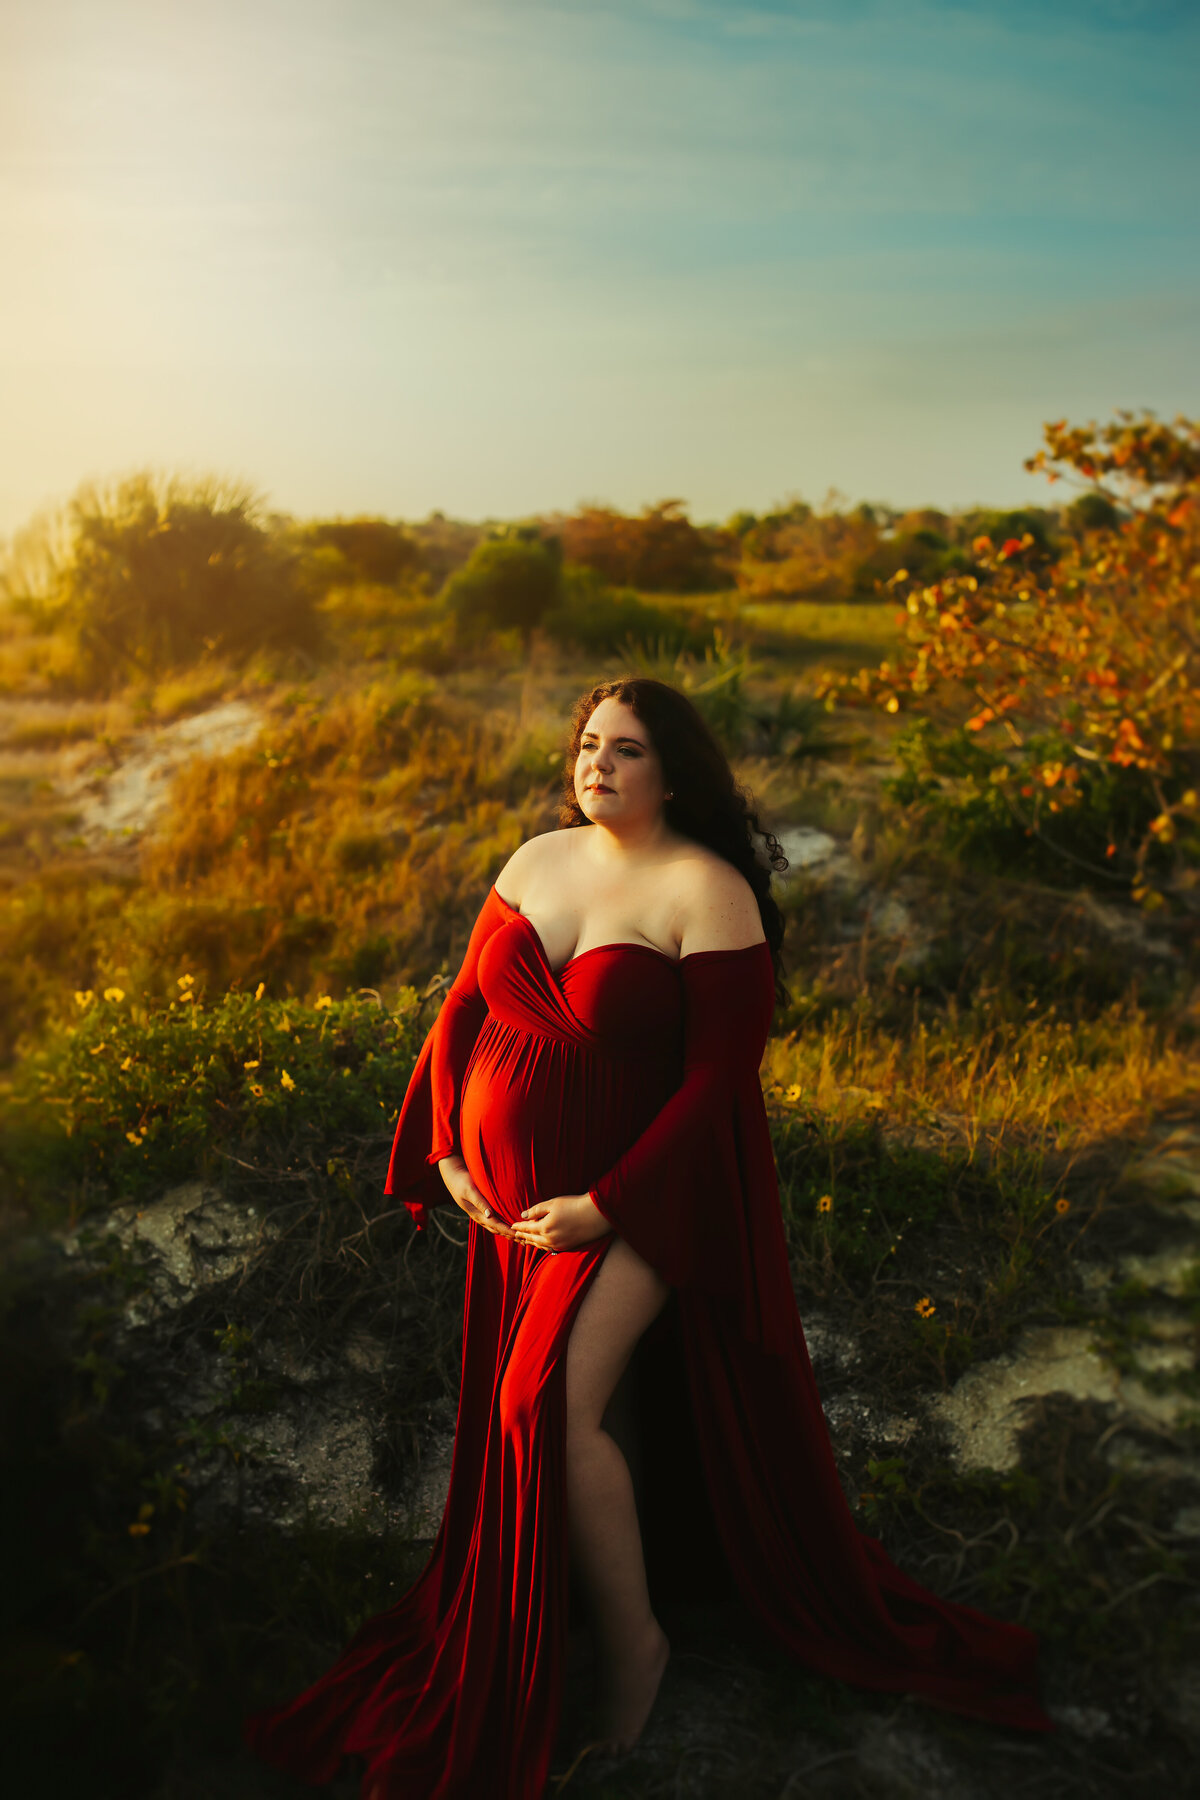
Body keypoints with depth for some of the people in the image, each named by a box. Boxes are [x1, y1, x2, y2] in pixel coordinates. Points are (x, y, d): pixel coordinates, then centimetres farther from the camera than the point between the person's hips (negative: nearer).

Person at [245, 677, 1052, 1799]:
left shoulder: (709, 893, -16)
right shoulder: (537, 860, 3)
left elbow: (720, 1078, -18)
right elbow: (466, 1008, 8)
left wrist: (605, 1207, -19)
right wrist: (448, 1154, 1)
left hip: (642, 1196, -6)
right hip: (514, 1195, 7)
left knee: (551, 1405, -16)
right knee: (525, 1408, 18)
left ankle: (630, 1637, 10)